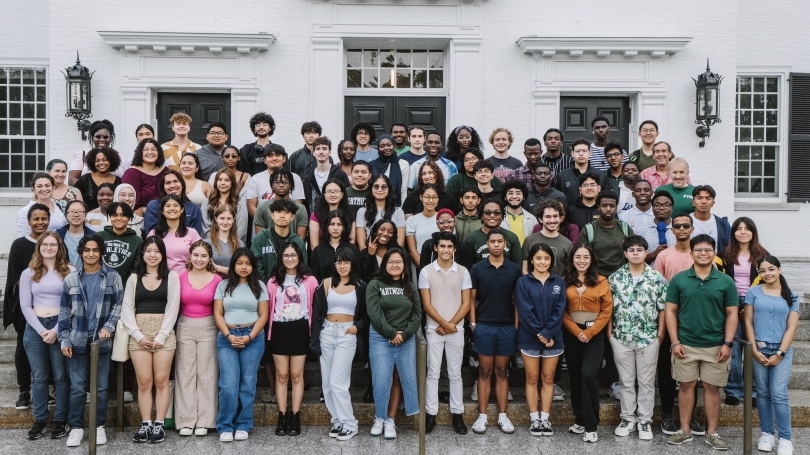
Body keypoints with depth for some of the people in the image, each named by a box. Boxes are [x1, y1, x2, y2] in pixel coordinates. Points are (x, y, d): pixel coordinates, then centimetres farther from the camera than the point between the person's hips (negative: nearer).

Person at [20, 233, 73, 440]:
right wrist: (41, 330, -7)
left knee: (61, 376, 2)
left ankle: (61, 420, 11)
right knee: (39, 376, 8)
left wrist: (56, 330, -12)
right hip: (34, 328, 2)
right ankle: (40, 419, 17)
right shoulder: (28, 274, 8)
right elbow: (25, 306, 4)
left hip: (61, 327, -2)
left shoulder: (70, 272, -1)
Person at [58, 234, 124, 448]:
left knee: (101, 387, 5)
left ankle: (99, 426, 17)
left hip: (102, 340, -1)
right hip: (77, 340, 1)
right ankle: (76, 427, 14)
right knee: (77, 387, 3)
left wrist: (108, 327, -12)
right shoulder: (71, 279, 6)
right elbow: (64, 311, 6)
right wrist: (64, 339, 0)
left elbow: (119, 305, 2)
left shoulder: (112, 277, 2)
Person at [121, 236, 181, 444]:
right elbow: (127, 310, 5)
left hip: (164, 333, -1)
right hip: (138, 334, 2)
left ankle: (159, 424, 5)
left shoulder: (172, 276, 5)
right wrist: (139, 335, -8)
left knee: (161, 381, -1)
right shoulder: (134, 278, 11)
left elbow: (173, 308, -2)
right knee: (144, 381, 1)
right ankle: (145, 424, 7)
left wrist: (161, 336, -10)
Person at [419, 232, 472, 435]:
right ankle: (431, 414, 10)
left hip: (456, 330, 1)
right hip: (433, 329, -1)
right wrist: (444, 323, -11)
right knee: (433, 373, 4)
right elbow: (426, 304, -4)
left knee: (455, 373, 7)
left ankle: (457, 414, 14)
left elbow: (466, 303, 0)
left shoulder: (463, 271, 2)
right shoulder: (426, 271, -2)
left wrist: (451, 324, -9)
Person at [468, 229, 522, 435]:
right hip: (484, 326, -1)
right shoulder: (477, 268, 0)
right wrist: (473, 323, -5)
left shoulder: (514, 269, 3)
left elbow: (518, 300, 5)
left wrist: (517, 325, -1)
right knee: (484, 372, 4)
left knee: (502, 372, 9)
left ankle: (503, 416, 14)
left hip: (507, 327, 1)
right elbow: (471, 298, 2)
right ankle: (482, 416, 9)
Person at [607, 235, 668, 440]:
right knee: (626, 381, 10)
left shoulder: (657, 278, -2)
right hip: (621, 337, 1)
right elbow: (609, 307, 5)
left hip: (648, 337, -1)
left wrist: (660, 333, -4)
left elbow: (663, 308, 0)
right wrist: (609, 331, 1)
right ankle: (628, 419, 21)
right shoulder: (615, 277, 1)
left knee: (646, 381, 7)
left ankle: (645, 421, 18)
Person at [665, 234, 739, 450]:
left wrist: (727, 343, -6)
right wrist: (675, 342, -5)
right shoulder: (679, 280, 0)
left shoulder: (726, 282, 1)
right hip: (686, 344, 0)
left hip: (715, 346, 0)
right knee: (686, 385, 8)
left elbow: (732, 314, 2)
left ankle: (712, 433, 17)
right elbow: (671, 311, 1)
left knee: (712, 387, 7)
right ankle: (684, 431, 17)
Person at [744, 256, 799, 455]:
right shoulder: (753, 292, 4)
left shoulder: (791, 296, 5)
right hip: (758, 350, 1)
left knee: (779, 394, -6)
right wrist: (754, 350, -5)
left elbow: (791, 327, 1)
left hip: (782, 351, -1)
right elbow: (748, 322, 2)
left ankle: (785, 438, 3)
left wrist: (780, 353, -7)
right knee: (763, 393, 6)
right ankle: (767, 433, 17)